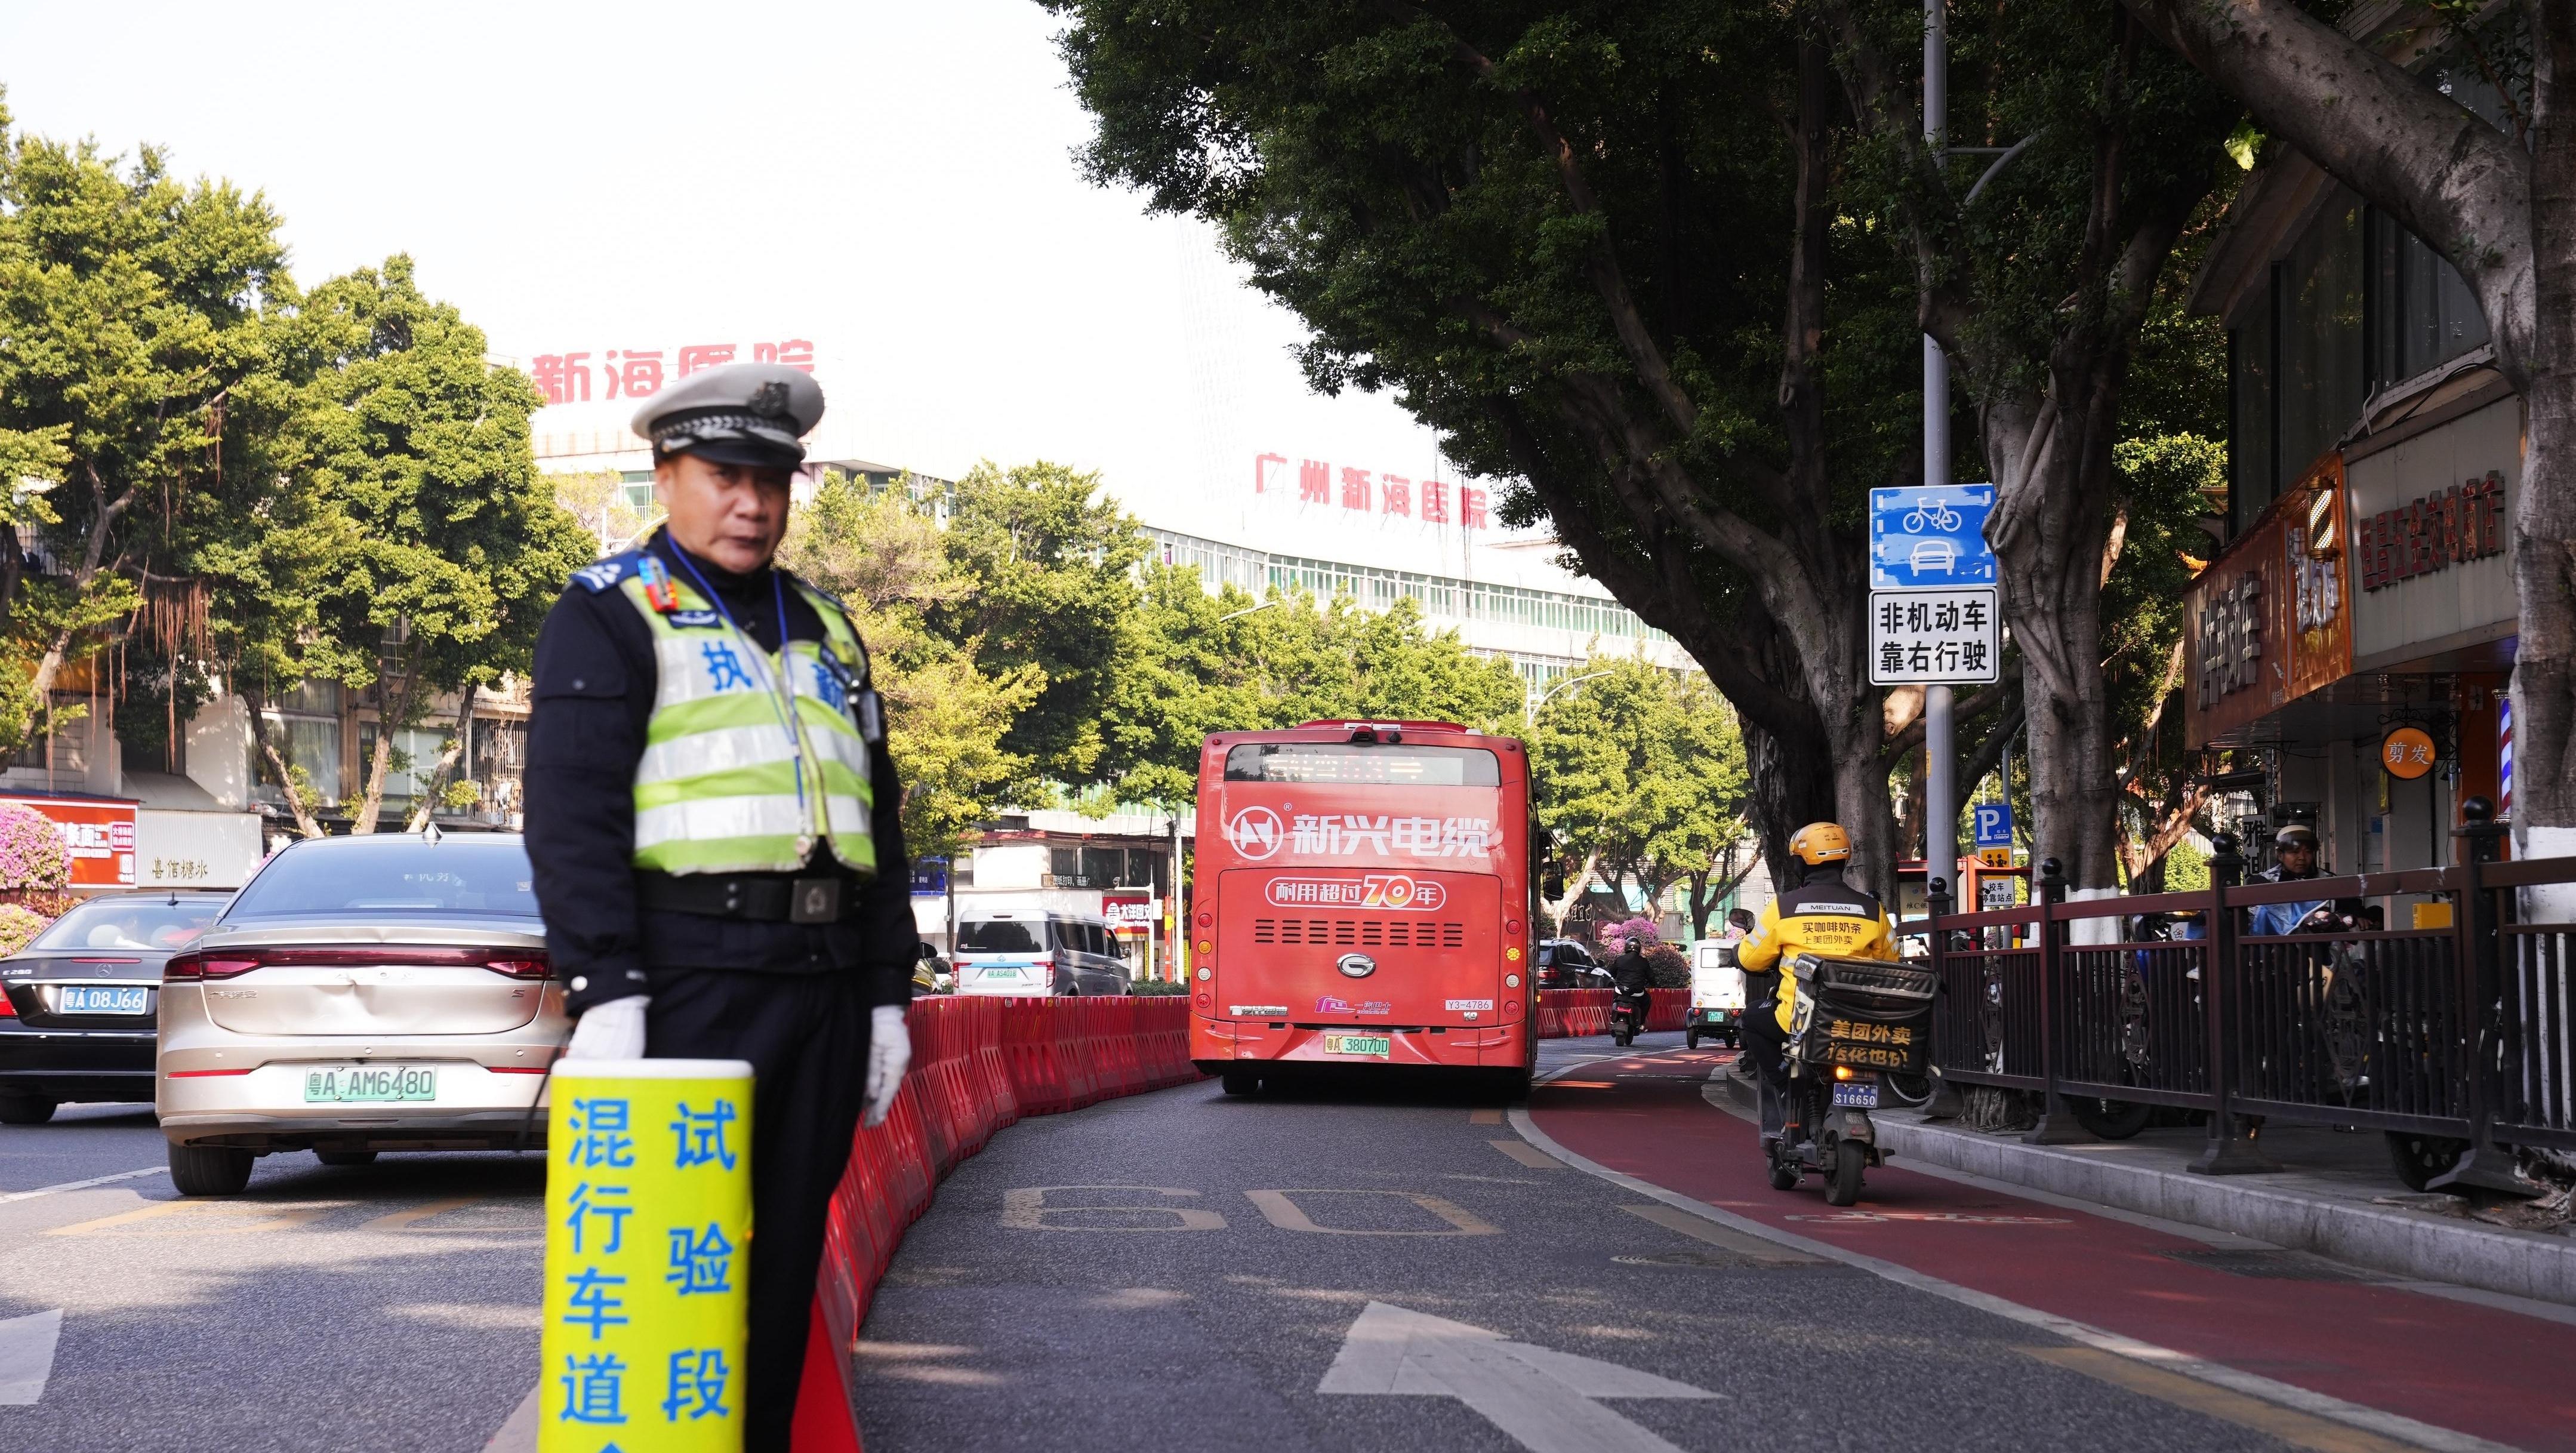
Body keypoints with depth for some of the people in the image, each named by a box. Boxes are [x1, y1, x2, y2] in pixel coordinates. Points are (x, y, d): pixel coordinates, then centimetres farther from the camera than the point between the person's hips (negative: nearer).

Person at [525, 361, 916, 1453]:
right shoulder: (611, 613, 1)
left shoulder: (824, 632, 21)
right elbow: (570, 813, -10)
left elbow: (877, 821, 23)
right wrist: (605, 991, -19)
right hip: (692, 981, -6)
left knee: (788, 1256, 9)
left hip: (826, 987, 6)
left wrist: (888, 992, 15)